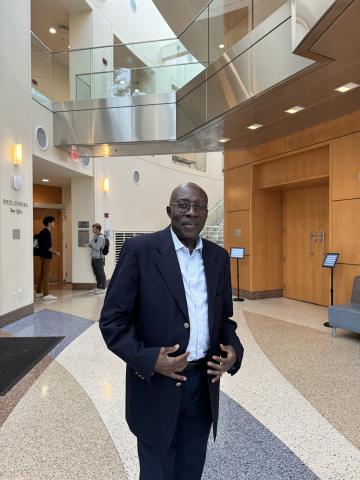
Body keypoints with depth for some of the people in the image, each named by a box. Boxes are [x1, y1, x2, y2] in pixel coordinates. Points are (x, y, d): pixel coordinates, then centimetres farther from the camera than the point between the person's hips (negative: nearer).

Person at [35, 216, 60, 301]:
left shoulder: (44, 232, 14)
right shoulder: (46, 232, -16)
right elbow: (47, 246, -22)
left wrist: (54, 251, 15)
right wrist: (55, 252, -11)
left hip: (44, 255, 10)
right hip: (46, 256, -10)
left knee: (42, 274, 14)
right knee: (46, 275, -7)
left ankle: (38, 293, 21)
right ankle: (46, 294, -4)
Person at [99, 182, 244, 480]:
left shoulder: (219, 257, 3)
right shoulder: (140, 249, -12)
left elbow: (224, 317, 11)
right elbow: (112, 320, -11)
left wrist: (233, 349, -7)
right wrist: (148, 358, -23)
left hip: (204, 383, 4)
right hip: (156, 384, -4)